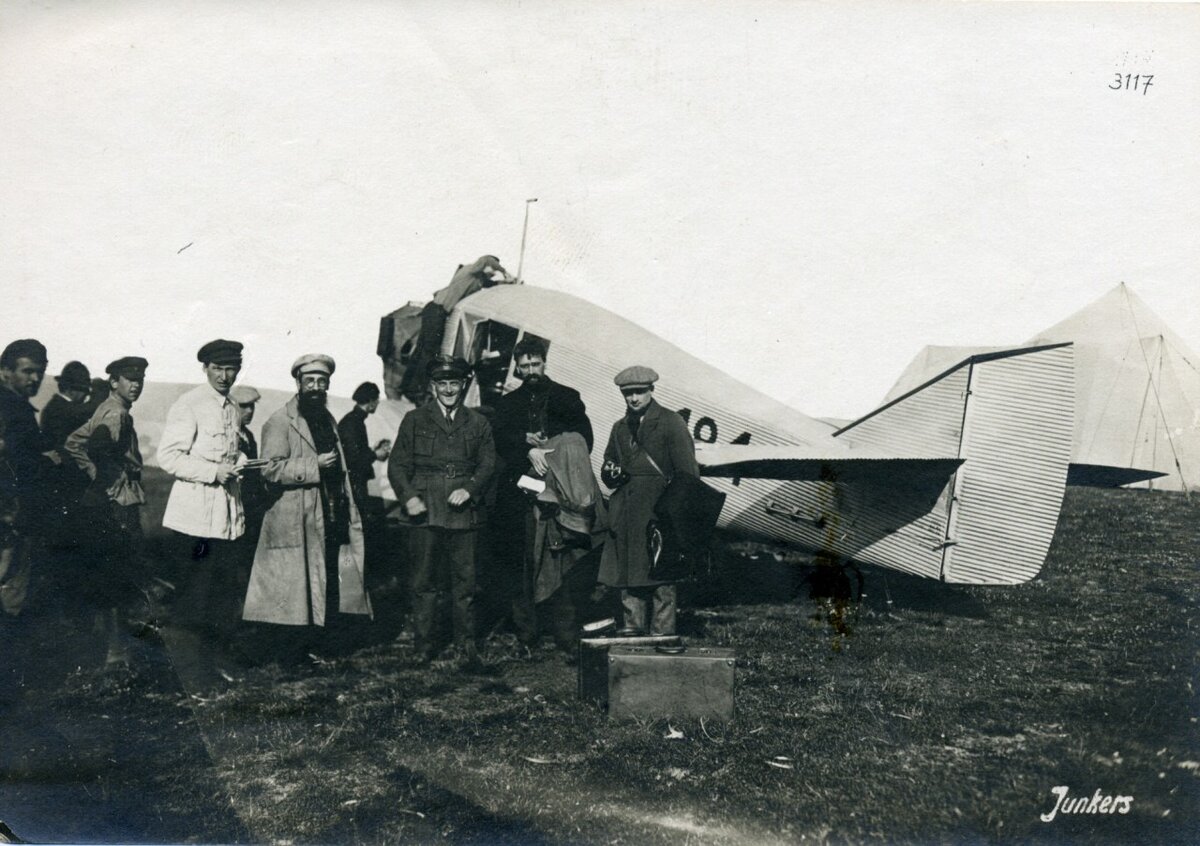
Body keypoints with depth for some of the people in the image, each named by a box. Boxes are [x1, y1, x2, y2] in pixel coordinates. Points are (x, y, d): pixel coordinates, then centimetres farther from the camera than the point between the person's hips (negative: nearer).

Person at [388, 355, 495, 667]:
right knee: (424, 582, 2)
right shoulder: (414, 420, 10)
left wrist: (469, 489, -9)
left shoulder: (478, 424, 14)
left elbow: (488, 463, 9)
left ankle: (467, 645, 8)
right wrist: (408, 497, -9)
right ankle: (424, 643, 11)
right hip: (425, 512, -1)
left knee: (465, 580, 0)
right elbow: (397, 464, 6)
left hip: (463, 513, 1)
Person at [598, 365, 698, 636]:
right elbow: (607, 471, 24)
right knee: (628, 578, 6)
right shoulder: (620, 428, 18)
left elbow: (687, 472, -4)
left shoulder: (671, 423, 0)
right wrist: (611, 473, -1)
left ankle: (662, 635, 0)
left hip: (659, 512, -6)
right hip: (625, 518, 6)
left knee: (661, 578, -5)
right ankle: (632, 634, 14)